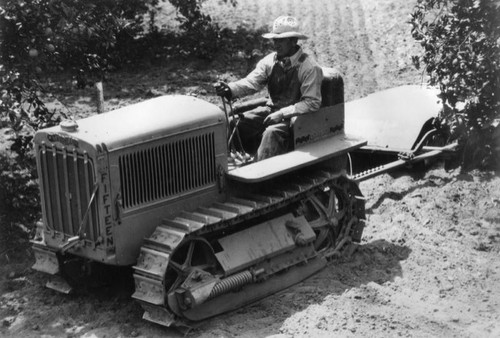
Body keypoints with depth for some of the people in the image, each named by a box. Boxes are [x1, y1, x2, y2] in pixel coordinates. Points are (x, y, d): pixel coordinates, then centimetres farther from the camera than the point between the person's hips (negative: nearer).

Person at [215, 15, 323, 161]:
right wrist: (230, 89, -28)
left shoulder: (310, 67, -13)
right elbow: (251, 82, -7)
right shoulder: (270, 61, 3)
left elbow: (312, 103, -16)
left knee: (272, 132, -35)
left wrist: (283, 113, -24)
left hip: (295, 116, -6)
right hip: (271, 109, 6)